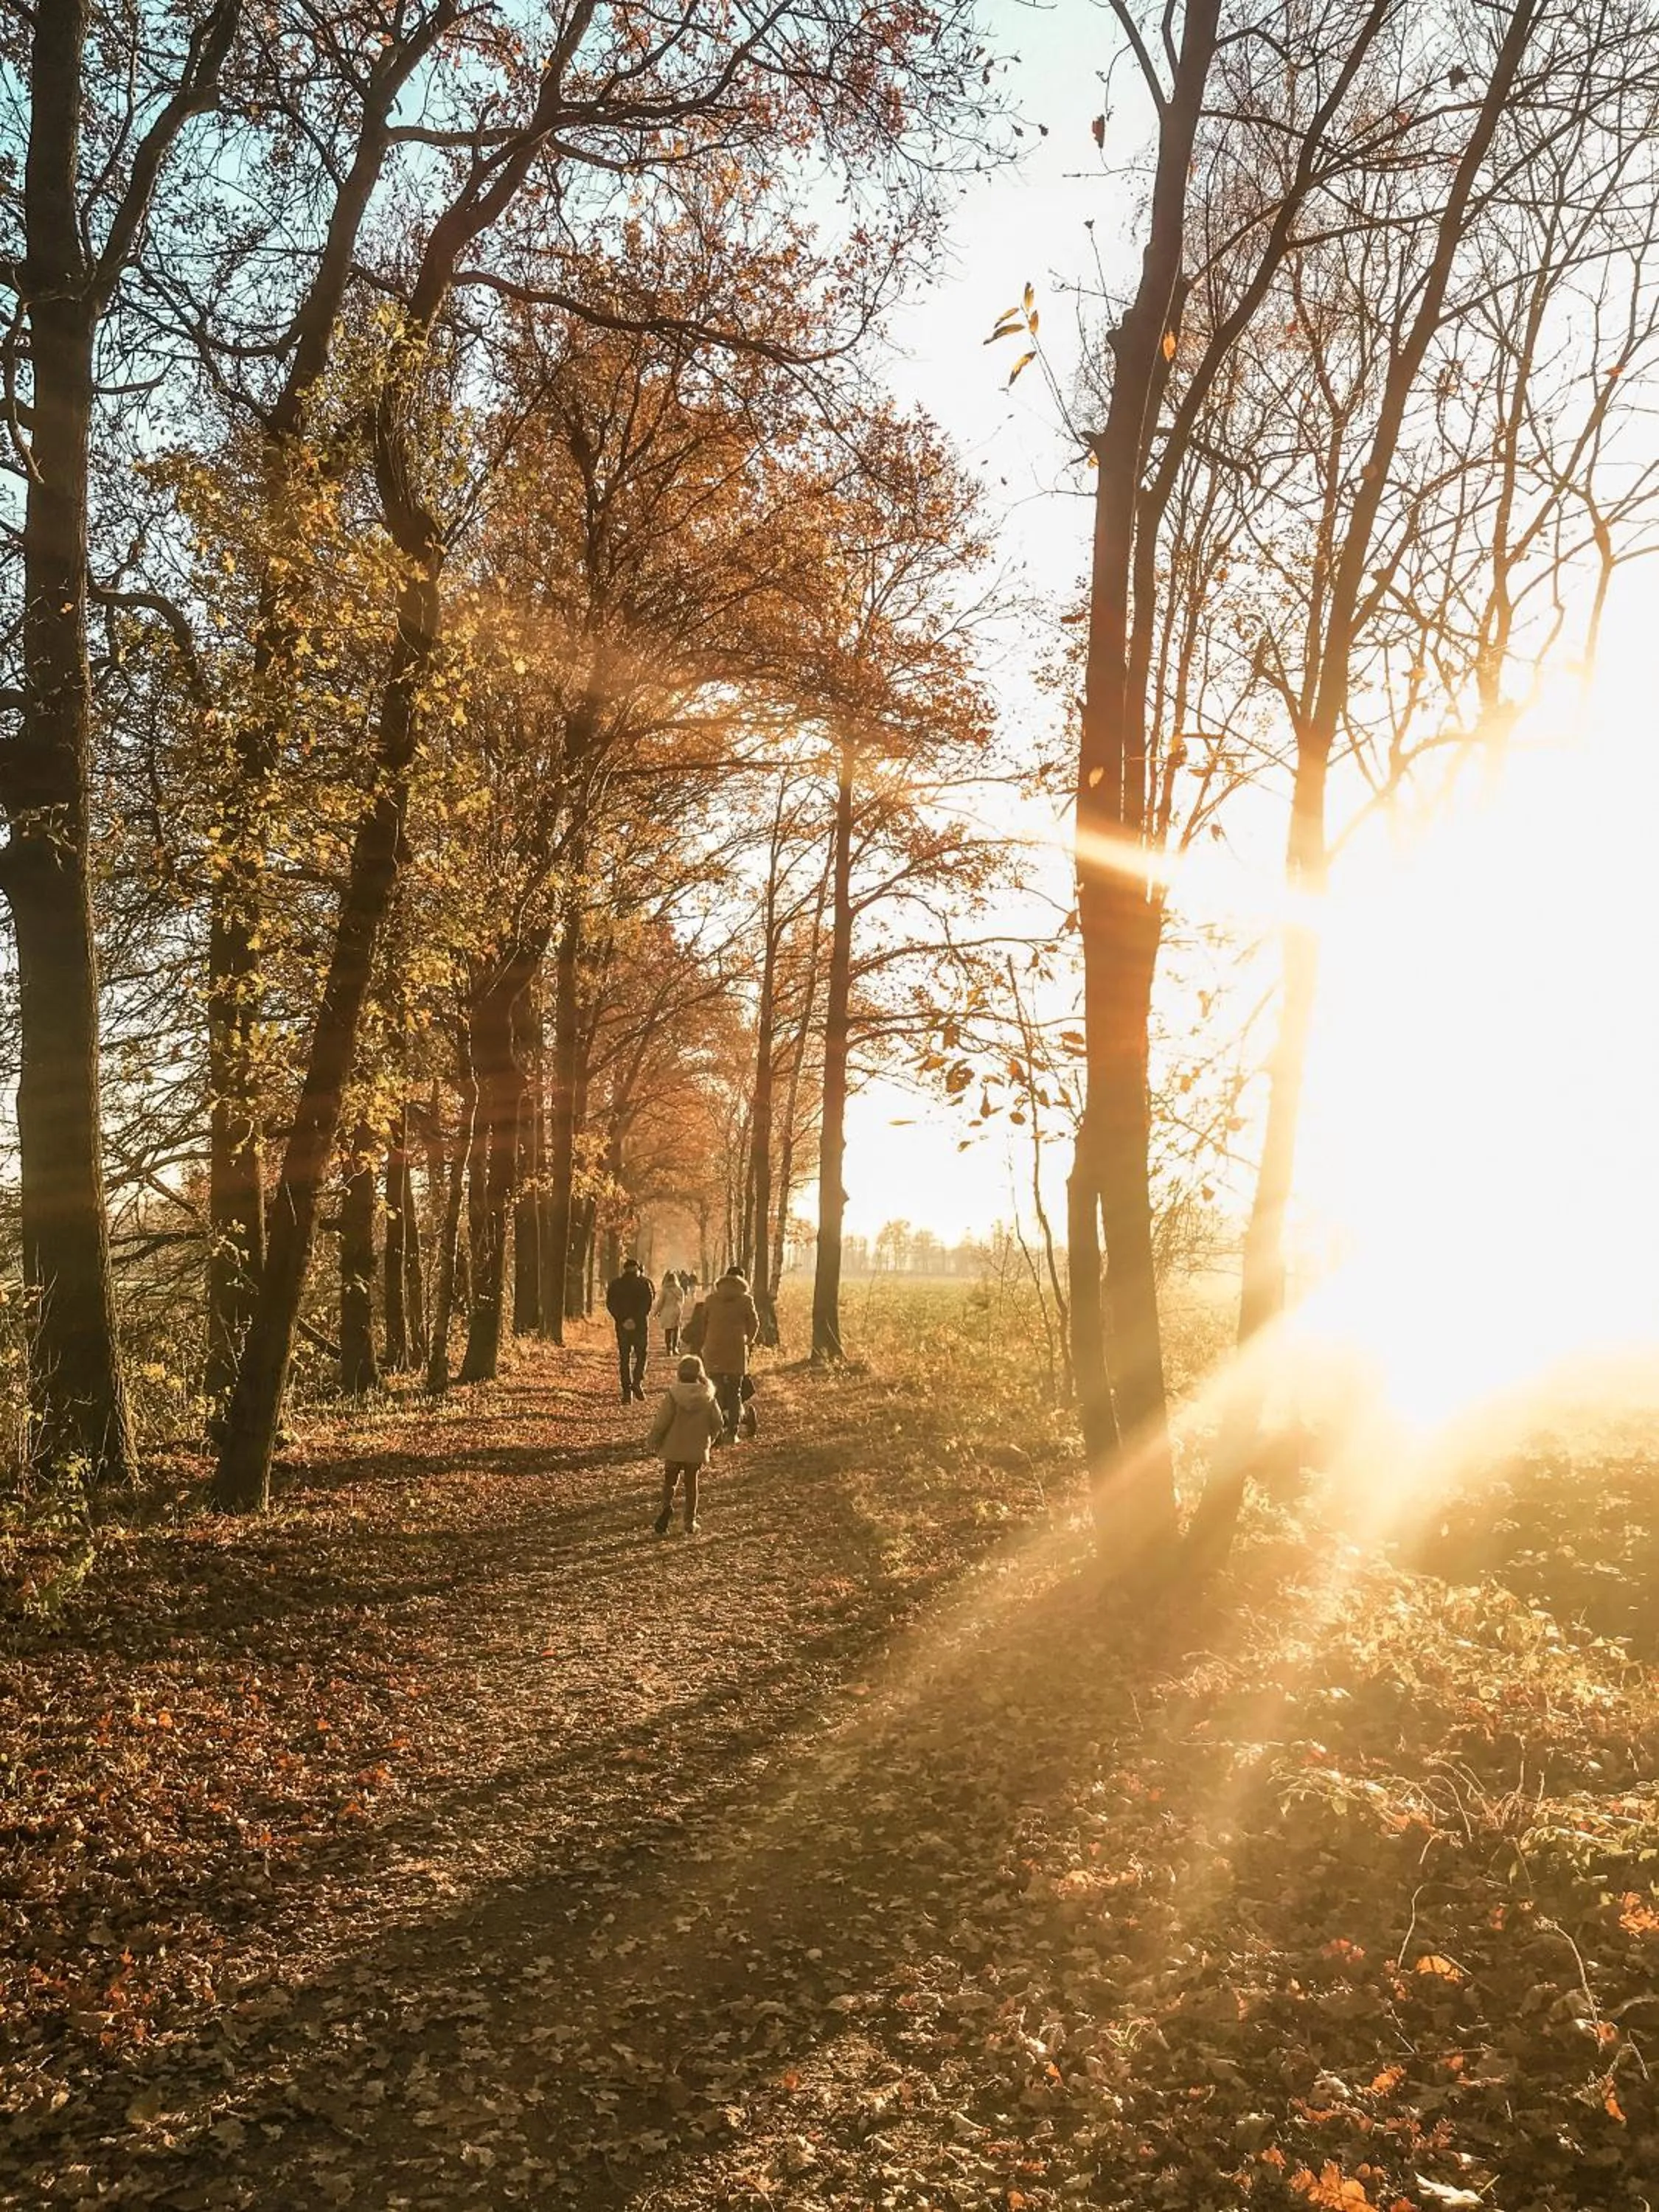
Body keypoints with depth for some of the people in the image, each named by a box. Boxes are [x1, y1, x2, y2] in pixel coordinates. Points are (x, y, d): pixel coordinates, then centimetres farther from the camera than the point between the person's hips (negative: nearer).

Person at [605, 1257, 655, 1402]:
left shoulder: (616, 1284, 7)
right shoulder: (644, 1283, 1)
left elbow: (610, 1304, -3)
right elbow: (649, 1302, -10)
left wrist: (622, 1320, -8)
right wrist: (637, 1319, -9)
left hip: (622, 1325, 2)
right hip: (641, 1324, -2)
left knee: (624, 1358, 8)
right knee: (641, 1354, 11)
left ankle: (627, 1390, 3)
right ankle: (637, 1382, -9)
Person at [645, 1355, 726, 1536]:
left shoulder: (673, 1395, -14)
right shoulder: (708, 1397, -5)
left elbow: (661, 1422, -14)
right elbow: (718, 1423, 0)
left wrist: (652, 1442, 0)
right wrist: (709, 1440, 17)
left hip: (674, 1449, -2)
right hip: (697, 1451, 2)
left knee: (670, 1480, 13)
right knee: (692, 1484, 16)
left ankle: (667, 1506, -14)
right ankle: (690, 1522, 17)